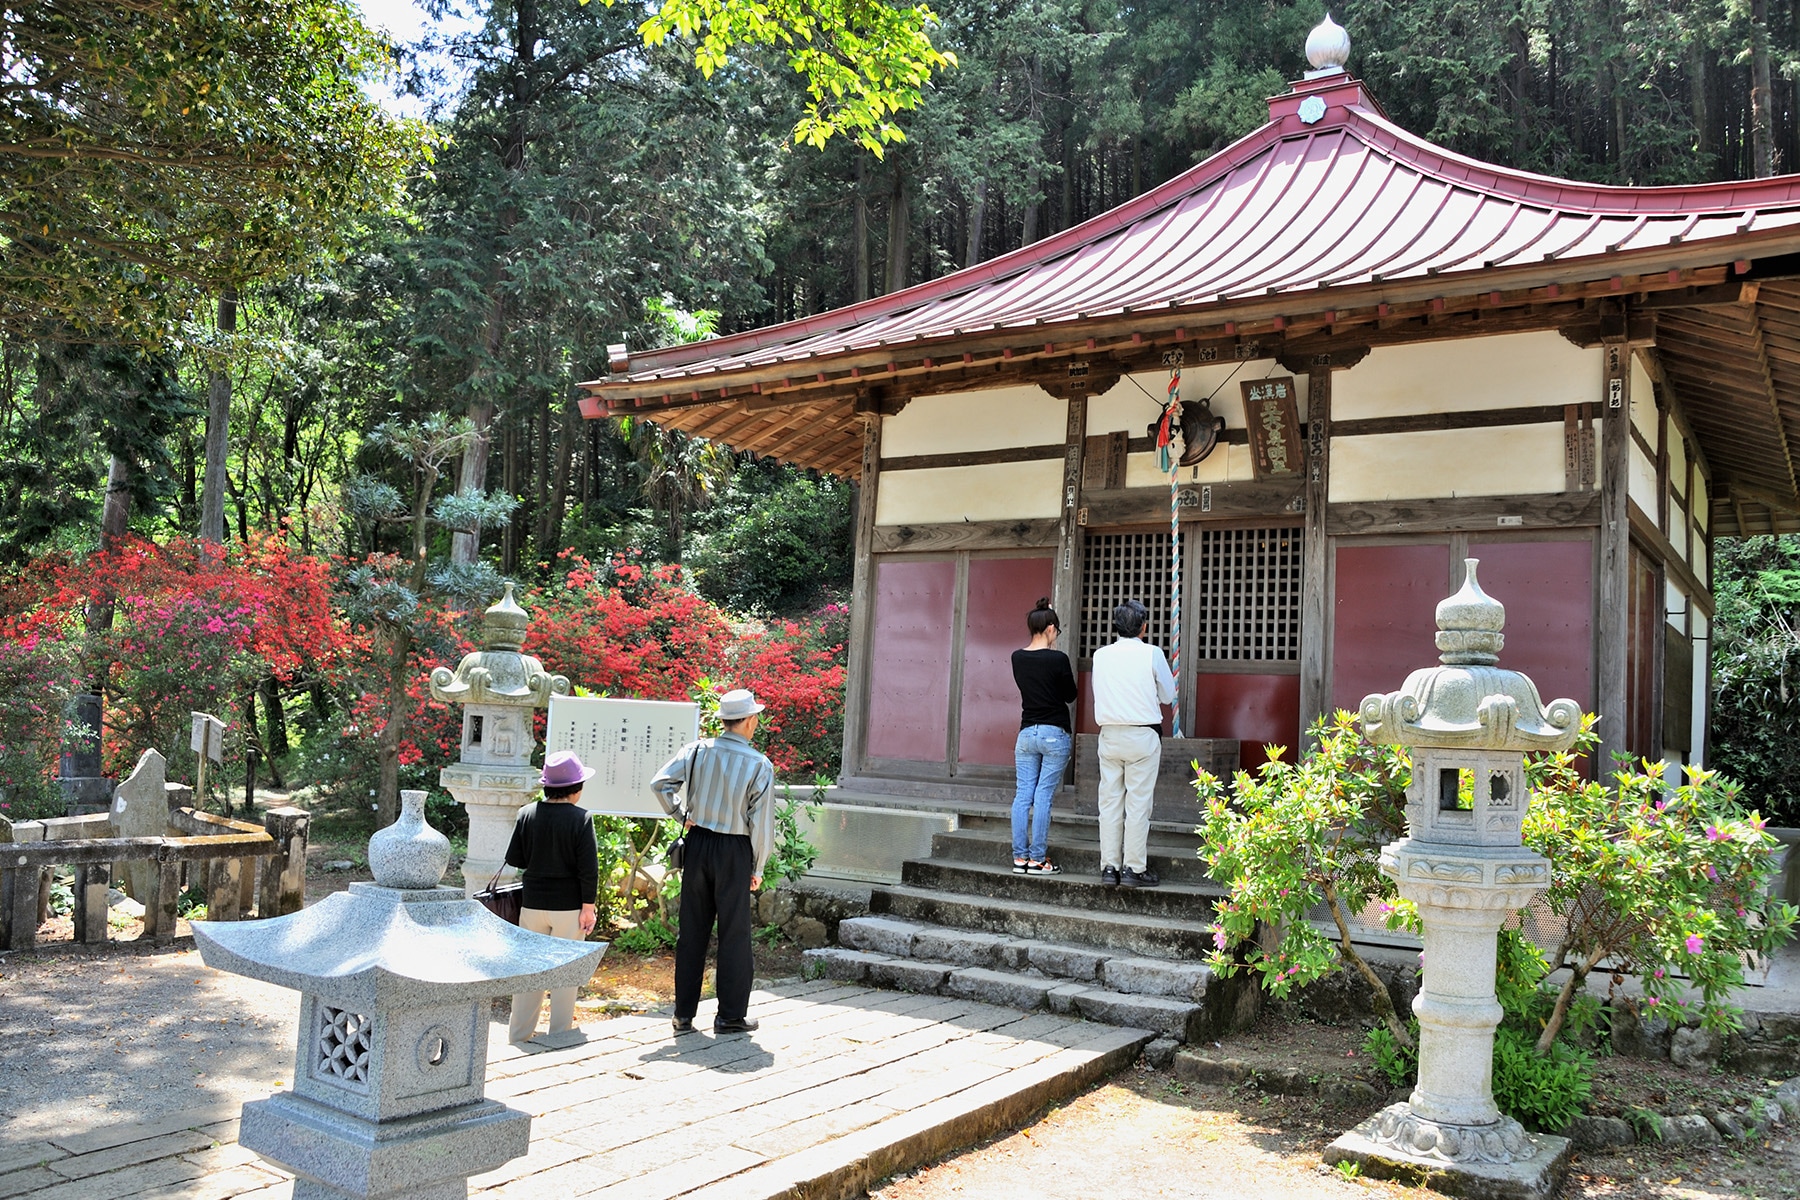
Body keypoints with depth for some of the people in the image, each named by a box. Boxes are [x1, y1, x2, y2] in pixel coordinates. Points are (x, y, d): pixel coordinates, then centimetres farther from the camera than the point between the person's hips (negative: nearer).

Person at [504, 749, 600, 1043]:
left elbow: (513, 859, 2)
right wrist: (588, 906, -6)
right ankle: (560, 1034, 14)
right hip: (568, 906, -3)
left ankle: (519, 1033, 21)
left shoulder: (527, 814, -3)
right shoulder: (581, 818, -12)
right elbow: (588, 869, -13)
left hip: (533, 903, 3)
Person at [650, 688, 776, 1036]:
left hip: (698, 842, 4)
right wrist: (757, 868, 1)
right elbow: (761, 821, -9)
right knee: (734, 933, 7)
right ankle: (731, 1015, 13)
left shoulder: (698, 750, -2)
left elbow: (660, 783, -8)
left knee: (692, 929, 12)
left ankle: (684, 1013, 18)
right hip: (735, 850, -4)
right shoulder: (760, 765, -10)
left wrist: (681, 814, 6)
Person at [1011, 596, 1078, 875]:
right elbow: (1070, 695, 2)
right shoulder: (1058, 659, -11)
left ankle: (1020, 858, 6)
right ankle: (1037, 860, -1)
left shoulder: (1017, 659, 3)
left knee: (1023, 795, 4)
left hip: (1026, 733, 5)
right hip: (1055, 734, -4)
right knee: (1043, 797, -3)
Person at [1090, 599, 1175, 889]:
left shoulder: (1101, 655, 3)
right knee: (1138, 802, 0)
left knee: (1109, 800, 7)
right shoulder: (1152, 653, -7)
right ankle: (1134, 869, 2)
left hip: (1109, 733, 4)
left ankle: (1109, 868, 9)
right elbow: (1168, 696, 3)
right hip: (1143, 736, -3)